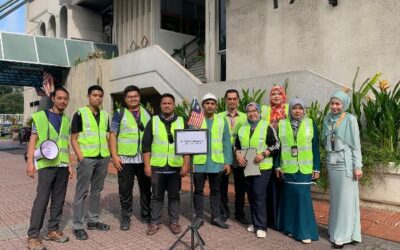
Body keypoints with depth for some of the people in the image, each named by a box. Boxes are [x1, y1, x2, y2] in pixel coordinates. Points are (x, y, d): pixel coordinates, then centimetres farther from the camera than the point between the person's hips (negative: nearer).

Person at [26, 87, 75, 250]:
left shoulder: (66, 120, 14)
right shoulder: (41, 116, 0)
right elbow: (33, 140, -3)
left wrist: (70, 165, 12)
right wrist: (30, 162, -12)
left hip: (62, 165, 5)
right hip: (46, 164, -5)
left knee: (59, 199, 7)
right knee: (42, 199, -6)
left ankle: (53, 230, 19)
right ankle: (33, 236, 2)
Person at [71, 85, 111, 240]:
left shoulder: (105, 115, 11)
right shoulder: (80, 114, -5)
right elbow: (73, 139, -7)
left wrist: (108, 154, 7)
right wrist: (81, 158, -15)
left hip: (103, 158, 5)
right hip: (86, 158, -5)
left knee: (97, 191, 14)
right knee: (82, 192, 0)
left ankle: (93, 220, 26)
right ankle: (77, 226, 8)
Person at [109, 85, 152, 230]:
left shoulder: (147, 114, 12)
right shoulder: (119, 114, 2)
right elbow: (112, 135, -1)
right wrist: (114, 155, -10)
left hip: (144, 158, 3)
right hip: (125, 158, -2)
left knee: (146, 188, 10)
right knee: (125, 190, 5)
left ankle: (146, 215, 25)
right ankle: (125, 217, 19)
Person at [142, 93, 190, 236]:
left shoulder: (181, 122, 5)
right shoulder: (153, 121, 4)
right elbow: (146, 145, 2)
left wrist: (185, 165, -4)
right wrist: (147, 165, -4)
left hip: (176, 166, 0)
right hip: (157, 166, 0)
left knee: (174, 195, 9)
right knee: (156, 196, 8)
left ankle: (174, 221, 22)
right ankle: (155, 222, 20)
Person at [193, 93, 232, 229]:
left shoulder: (222, 121, 5)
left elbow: (226, 143, 5)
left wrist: (228, 162, 0)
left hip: (217, 162, 2)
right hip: (199, 162, -2)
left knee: (215, 190, 13)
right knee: (198, 190, 8)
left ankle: (216, 217, 23)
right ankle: (199, 217, 20)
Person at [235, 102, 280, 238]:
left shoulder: (267, 127, -4)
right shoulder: (242, 128, 12)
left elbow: (276, 146, -6)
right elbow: (237, 144, 18)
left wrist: (263, 154, -20)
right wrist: (238, 154, -3)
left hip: (262, 167, -5)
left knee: (259, 195, -9)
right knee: (251, 196, 11)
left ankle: (261, 226, -1)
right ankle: (255, 223, 23)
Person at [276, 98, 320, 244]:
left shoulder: (311, 124, 1)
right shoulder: (282, 125, 3)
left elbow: (315, 148, 2)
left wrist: (316, 168, -1)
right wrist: (277, 166, 1)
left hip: (305, 169, -1)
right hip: (287, 168, 1)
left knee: (303, 198, -2)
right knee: (290, 198, 8)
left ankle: (305, 231, 6)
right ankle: (291, 227, 21)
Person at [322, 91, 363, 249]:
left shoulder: (350, 119, -7)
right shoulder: (327, 119, 7)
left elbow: (356, 144, -7)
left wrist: (358, 166, -10)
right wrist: (329, 157, 11)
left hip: (346, 163, -5)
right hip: (331, 163, 5)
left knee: (346, 198, 0)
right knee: (335, 198, 13)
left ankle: (343, 235, 7)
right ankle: (336, 230, 24)